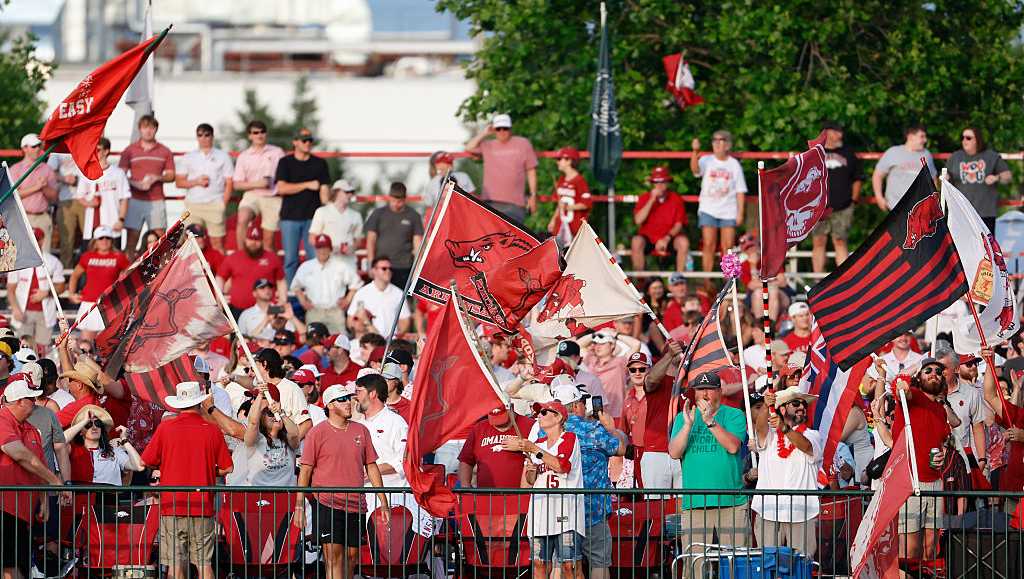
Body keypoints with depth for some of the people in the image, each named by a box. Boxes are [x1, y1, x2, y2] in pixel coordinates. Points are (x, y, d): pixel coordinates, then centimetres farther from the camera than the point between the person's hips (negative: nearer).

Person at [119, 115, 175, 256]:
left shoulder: (164, 152, 10)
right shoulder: (130, 150, 6)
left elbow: (171, 175, 11)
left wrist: (157, 178, -10)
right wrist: (135, 183, -15)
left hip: (156, 201, 1)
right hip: (135, 200, -1)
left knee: (160, 236, -4)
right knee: (132, 236, -3)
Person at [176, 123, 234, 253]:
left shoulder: (222, 157, 9)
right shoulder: (189, 158, 13)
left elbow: (230, 183, 6)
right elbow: (179, 182, 8)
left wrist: (223, 204, -4)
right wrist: (197, 182, -8)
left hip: (215, 205, -2)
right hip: (193, 205, 2)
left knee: (217, 243, -4)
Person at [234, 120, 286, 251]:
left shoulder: (277, 153, 5)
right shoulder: (244, 156, 7)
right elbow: (237, 184, 4)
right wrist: (256, 184, -12)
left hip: (272, 198, 0)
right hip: (252, 195, 0)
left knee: (268, 240, 1)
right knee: (242, 220, -30)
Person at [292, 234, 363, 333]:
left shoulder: (341, 266, 2)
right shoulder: (306, 267, 7)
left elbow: (356, 283, 10)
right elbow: (295, 286, 20)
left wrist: (347, 300, 2)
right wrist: (302, 301, 8)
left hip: (336, 312, -1)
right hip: (313, 313, 1)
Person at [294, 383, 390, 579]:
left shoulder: (361, 431, 11)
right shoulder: (318, 433, -1)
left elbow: (371, 467, 15)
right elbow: (305, 471, 0)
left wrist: (383, 502, 11)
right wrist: (299, 506, -4)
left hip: (355, 505, 4)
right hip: (327, 504, -4)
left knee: (351, 558, 7)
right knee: (334, 557, -10)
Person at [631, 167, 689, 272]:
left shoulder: (675, 199, 1)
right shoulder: (645, 198, 2)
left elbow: (679, 224, -4)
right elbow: (638, 220, -12)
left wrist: (667, 238, -21)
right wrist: (652, 200, -17)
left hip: (669, 239, 0)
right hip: (648, 238, 0)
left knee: (683, 242, -30)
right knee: (636, 242, -31)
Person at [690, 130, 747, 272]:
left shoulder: (734, 165, 5)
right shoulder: (707, 161, 2)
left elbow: (740, 191, 5)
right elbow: (695, 169, -22)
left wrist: (740, 213, -2)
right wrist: (696, 152, -39)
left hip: (728, 211, 1)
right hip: (708, 210, -1)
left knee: (727, 247, 0)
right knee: (708, 245, -5)